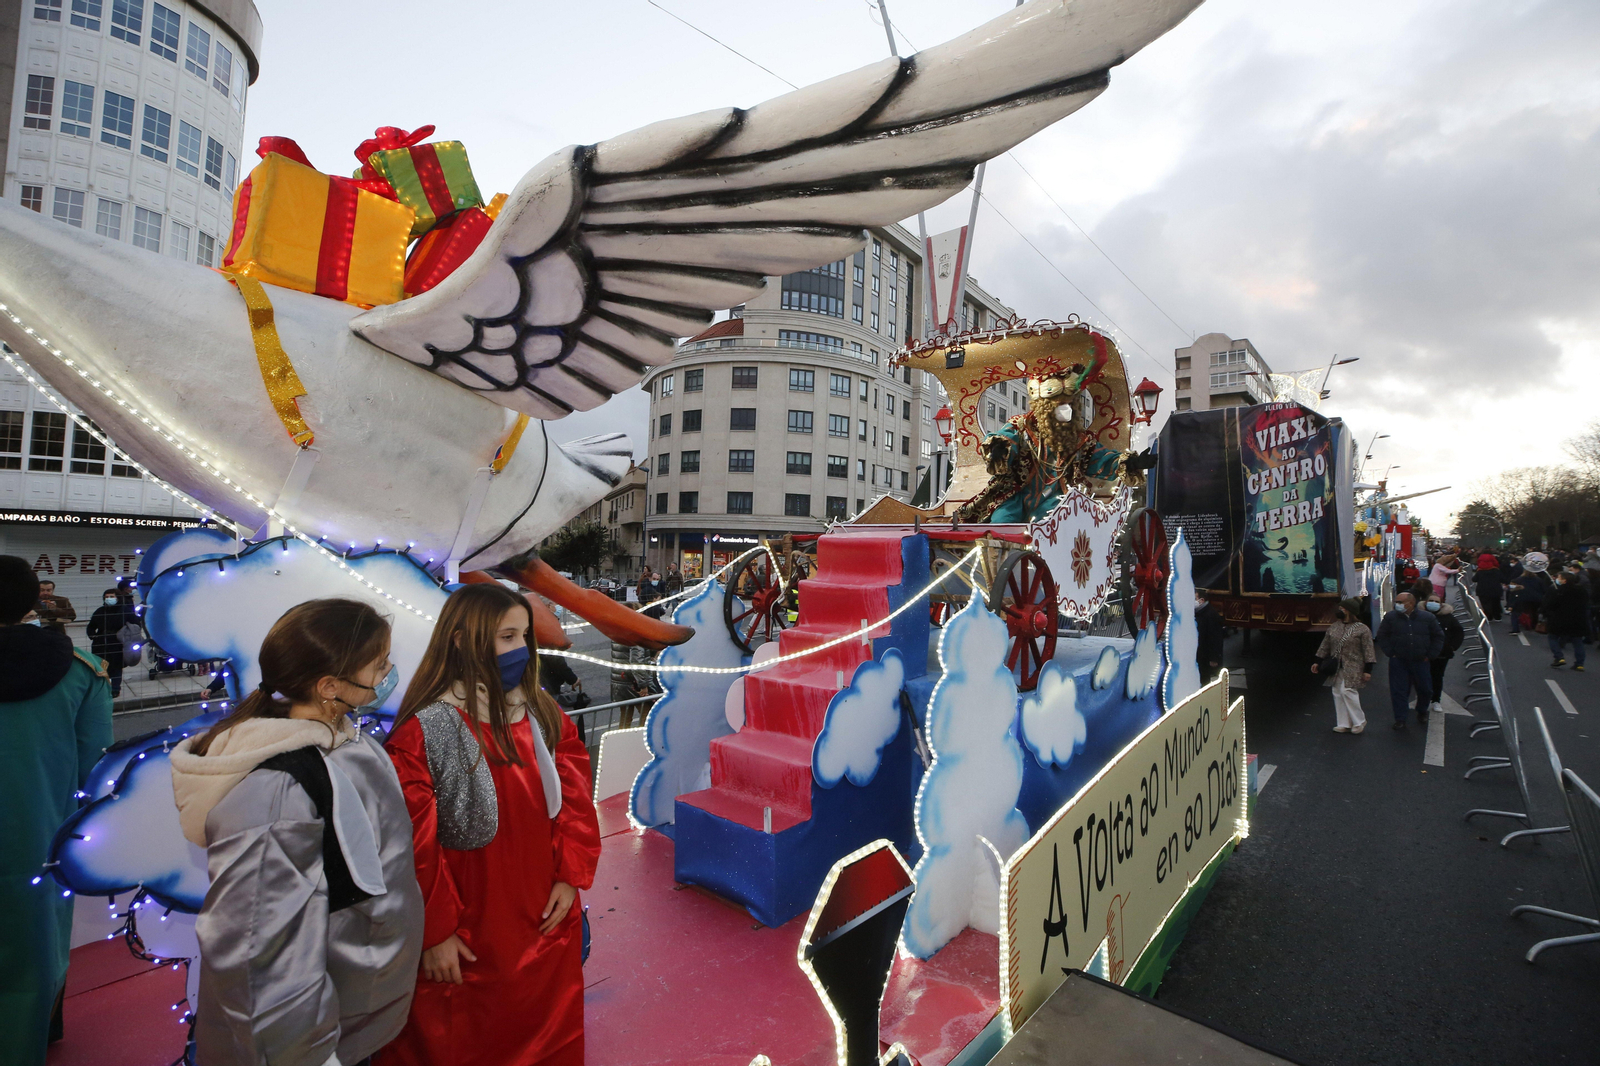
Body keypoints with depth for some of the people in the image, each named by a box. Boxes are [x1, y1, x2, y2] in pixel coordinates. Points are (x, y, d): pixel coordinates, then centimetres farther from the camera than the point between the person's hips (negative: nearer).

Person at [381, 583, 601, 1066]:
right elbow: (416, 846, -15)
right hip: (468, 942, -4)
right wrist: (434, 933, -10)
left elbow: (573, 796, 0)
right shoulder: (424, 731, -19)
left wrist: (571, 876, -5)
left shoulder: (543, 714, -4)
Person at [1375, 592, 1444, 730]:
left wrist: (1430, 655, 2)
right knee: (1398, 691, -2)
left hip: (1420, 662, 1)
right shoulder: (1390, 617, -3)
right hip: (1398, 662, -1)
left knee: (1425, 689, 13)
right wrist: (1390, 652, -4)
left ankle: (1422, 712, 41)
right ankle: (1400, 719, 7)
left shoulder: (1427, 618, -2)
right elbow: (1381, 636, 4)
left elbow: (1438, 637, 8)